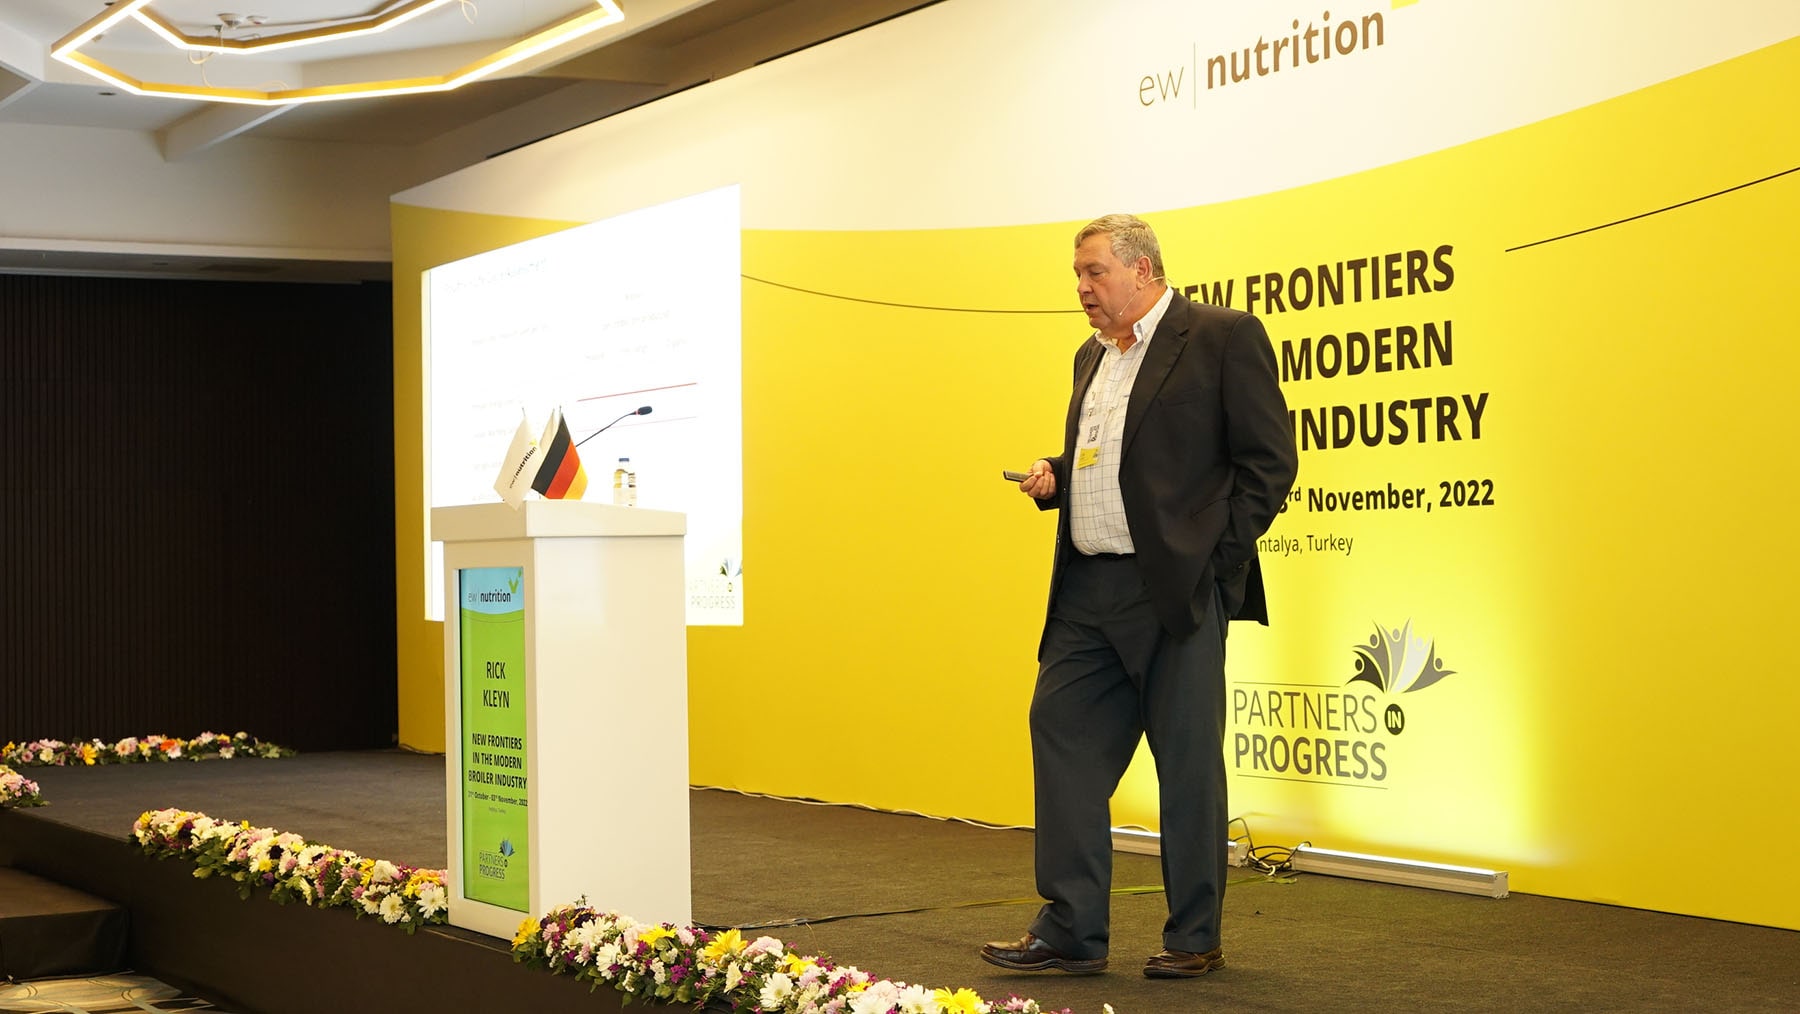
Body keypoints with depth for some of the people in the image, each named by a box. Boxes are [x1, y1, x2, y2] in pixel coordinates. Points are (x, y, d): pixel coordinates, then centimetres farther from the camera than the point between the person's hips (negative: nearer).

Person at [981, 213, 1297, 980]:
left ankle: (1195, 938, 12)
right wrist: (1054, 478, 7)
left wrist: (1218, 559, -12)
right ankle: (1071, 931, 11)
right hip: (1089, 587, 8)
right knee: (1061, 734, 4)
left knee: (1188, 762, 0)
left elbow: (1269, 459, -8)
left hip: (1177, 587, -7)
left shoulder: (1224, 337, -5)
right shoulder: (1092, 356, 18)